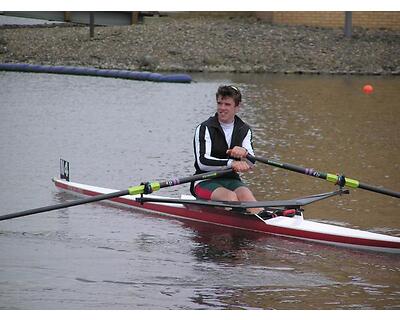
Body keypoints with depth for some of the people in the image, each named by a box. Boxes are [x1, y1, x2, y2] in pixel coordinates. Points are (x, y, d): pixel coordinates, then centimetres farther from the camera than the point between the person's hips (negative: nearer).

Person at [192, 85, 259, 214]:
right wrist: (231, 163, -29)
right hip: (206, 182, -3)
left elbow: (250, 164, -1)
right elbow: (202, 162, -17)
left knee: (246, 194, -29)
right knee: (230, 196, -32)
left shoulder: (244, 130, 11)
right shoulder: (204, 129, -4)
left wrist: (244, 153, -25)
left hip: (232, 180, 3)